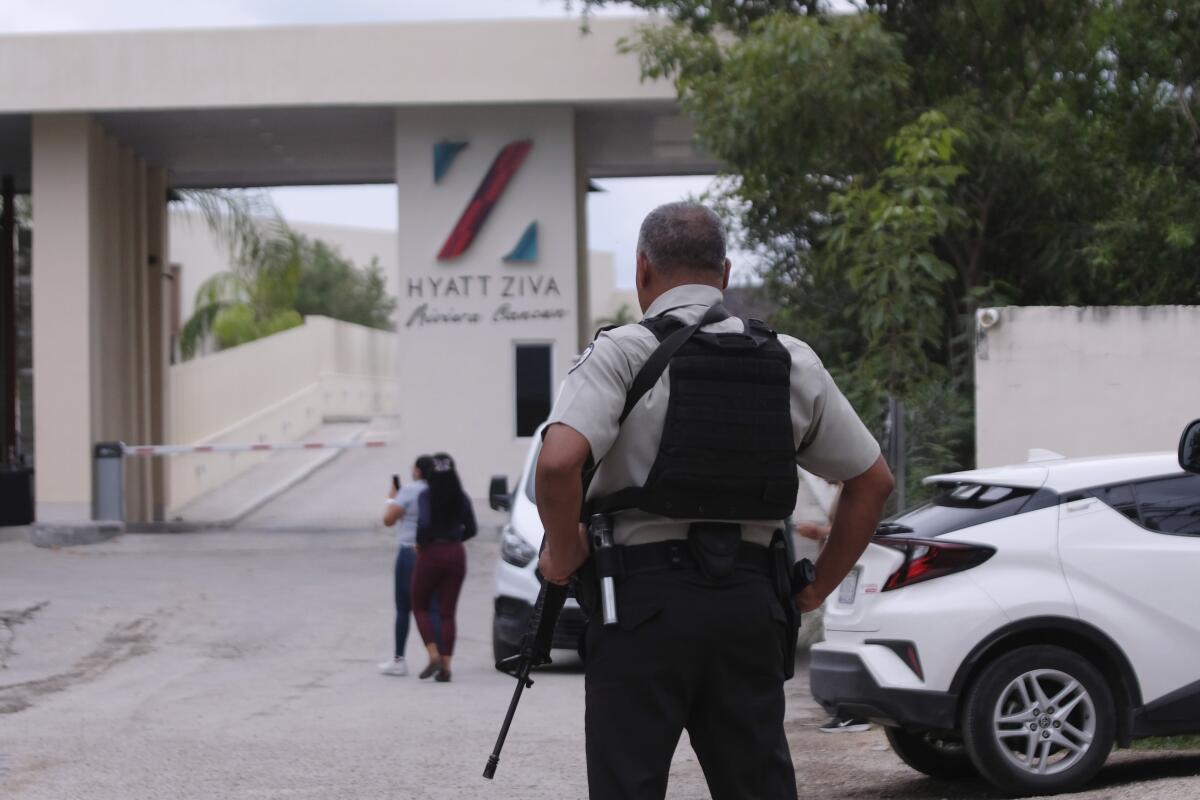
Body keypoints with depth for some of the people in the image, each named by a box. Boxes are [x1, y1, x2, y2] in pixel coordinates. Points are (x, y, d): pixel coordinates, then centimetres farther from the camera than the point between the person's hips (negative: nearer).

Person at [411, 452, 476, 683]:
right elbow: (471, 529, 8)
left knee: (420, 606, 12)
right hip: (456, 554, 4)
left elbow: (424, 523, -24)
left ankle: (434, 655, -5)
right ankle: (445, 666, 1)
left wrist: (419, 542, -6)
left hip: (431, 553, -4)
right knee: (448, 612, 7)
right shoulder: (461, 498, 3)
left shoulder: (426, 496, -10)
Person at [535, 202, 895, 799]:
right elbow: (872, 480, 12)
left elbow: (558, 462, -22)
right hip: (752, 601, 4)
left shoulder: (622, 353, -6)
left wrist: (563, 555, -5)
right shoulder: (791, 362, 8)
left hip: (644, 598, -4)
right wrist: (818, 587, 17)